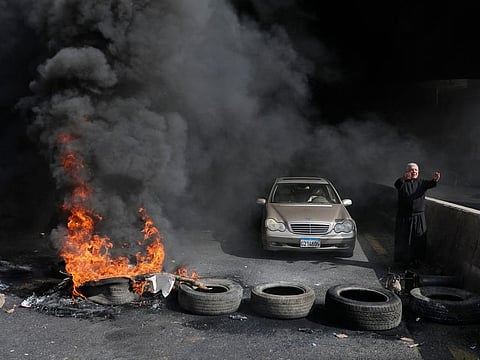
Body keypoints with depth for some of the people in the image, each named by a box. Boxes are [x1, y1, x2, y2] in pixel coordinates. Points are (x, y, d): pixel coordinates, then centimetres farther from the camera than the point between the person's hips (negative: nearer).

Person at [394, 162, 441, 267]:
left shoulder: (421, 182, 6)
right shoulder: (402, 182, -1)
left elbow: (430, 184, -15)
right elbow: (397, 185, -25)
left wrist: (435, 180, -40)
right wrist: (403, 179, -49)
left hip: (419, 217, 2)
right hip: (404, 217, -2)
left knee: (419, 239, 4)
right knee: (403, 239, 3)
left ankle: (417, 260, 15)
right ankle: (403, 261, 13)